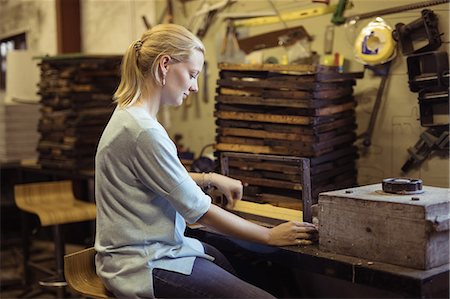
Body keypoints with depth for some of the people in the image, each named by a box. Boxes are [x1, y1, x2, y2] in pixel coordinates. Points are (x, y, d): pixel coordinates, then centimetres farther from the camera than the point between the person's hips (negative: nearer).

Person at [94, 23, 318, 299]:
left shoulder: (131, 116, 6)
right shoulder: (144, 132, -24)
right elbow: (199, 211, -19)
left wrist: (210, 179, 13)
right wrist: (270, 236, -9)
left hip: (155, 248, 10)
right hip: (145, 266, -10)